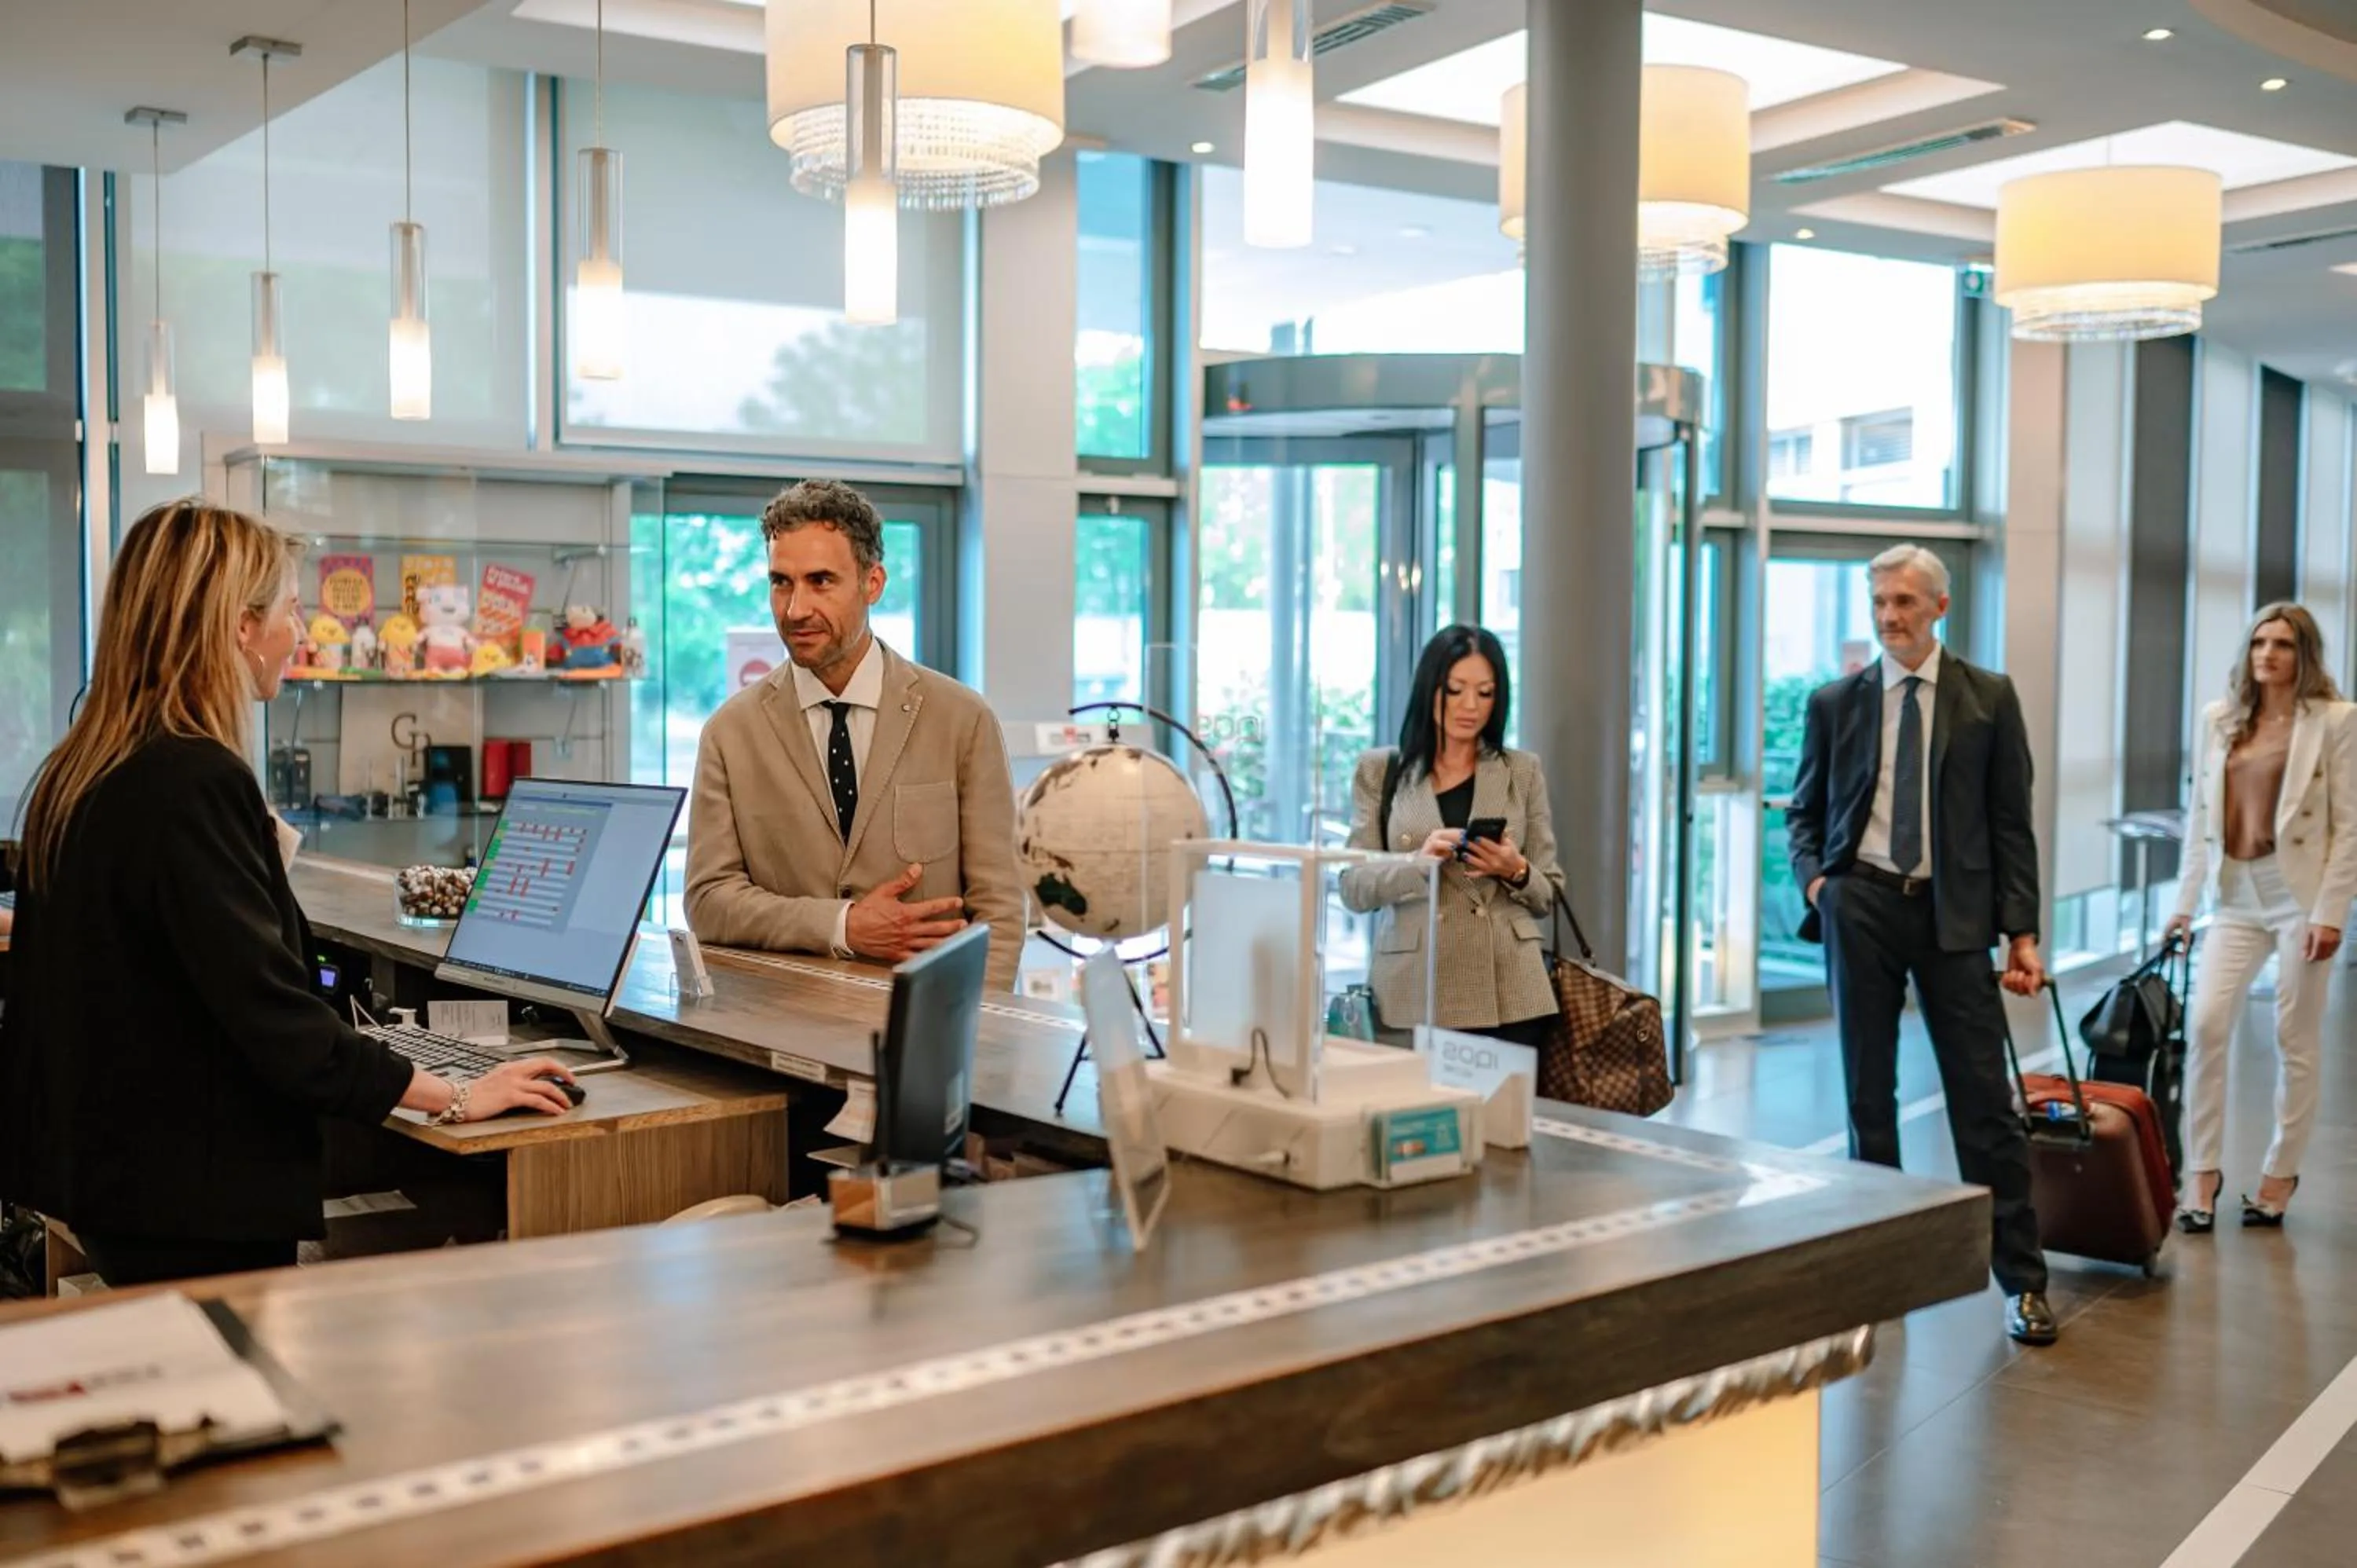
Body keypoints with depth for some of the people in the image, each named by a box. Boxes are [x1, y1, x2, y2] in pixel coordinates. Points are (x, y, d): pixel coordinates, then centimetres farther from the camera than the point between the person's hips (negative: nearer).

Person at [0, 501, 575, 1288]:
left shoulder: (79, 774, 8)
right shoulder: (195, 780, -21)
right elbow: (269, 1007, -25)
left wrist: (258, 854, 32)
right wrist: (454, 1098, -17)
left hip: (109, 1162, 10)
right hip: (197, 1195, -9)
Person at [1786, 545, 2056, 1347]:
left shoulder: (1989, 699, 4)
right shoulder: (1835, 703, 7)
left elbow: (2011, 821, 3)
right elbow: (1805, 811, 14)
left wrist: (2022, 930, -3)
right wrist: (1815, 880, -5)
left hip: (1953, 912, -1)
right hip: (1862, 905, 1)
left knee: (1984, 1098, -1)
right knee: (1868, 1092, 8)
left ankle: (2023, 1280, 7)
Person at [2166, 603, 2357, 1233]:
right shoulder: (2219, 718, 10)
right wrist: (2185, 902, 7)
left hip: (2299, 892, -3)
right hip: (2235, 895, 3)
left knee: (2295, 1039, 4)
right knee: (2206, 1024, -8)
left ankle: (2281, 1174, 18)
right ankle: (2203, 1170, 3)